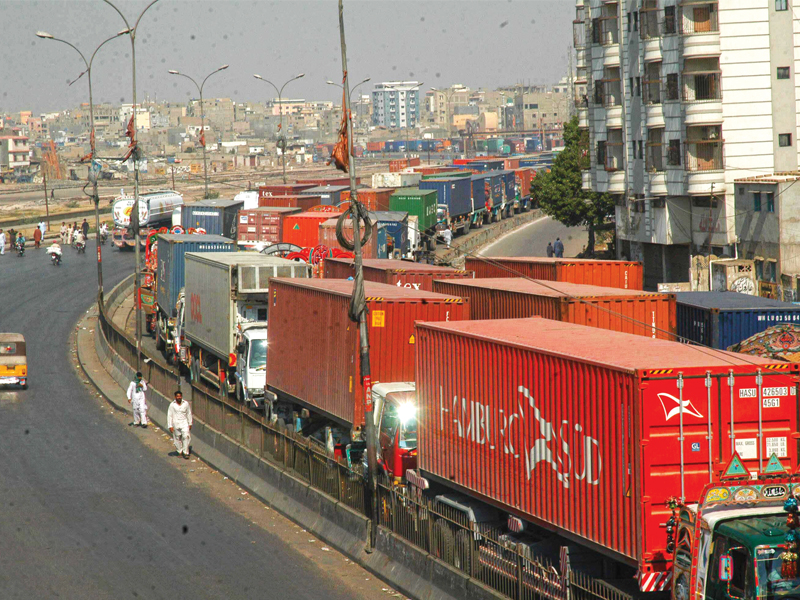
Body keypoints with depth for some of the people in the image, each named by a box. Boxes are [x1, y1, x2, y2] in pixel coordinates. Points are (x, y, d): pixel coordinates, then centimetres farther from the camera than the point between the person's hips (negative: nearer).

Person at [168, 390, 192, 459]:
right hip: (176, 424, 0)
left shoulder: (186, 404, 2)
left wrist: (190, 424, 13)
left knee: (186, 436, -13)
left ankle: (185, 453, -8)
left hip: (184, 423, 0)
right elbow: (169, 415, 0)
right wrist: (170, 426, -4)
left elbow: (189, 414, 12)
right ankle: (180, 452, 22)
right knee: (177, 438, 7)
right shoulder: (172, 405, -3)